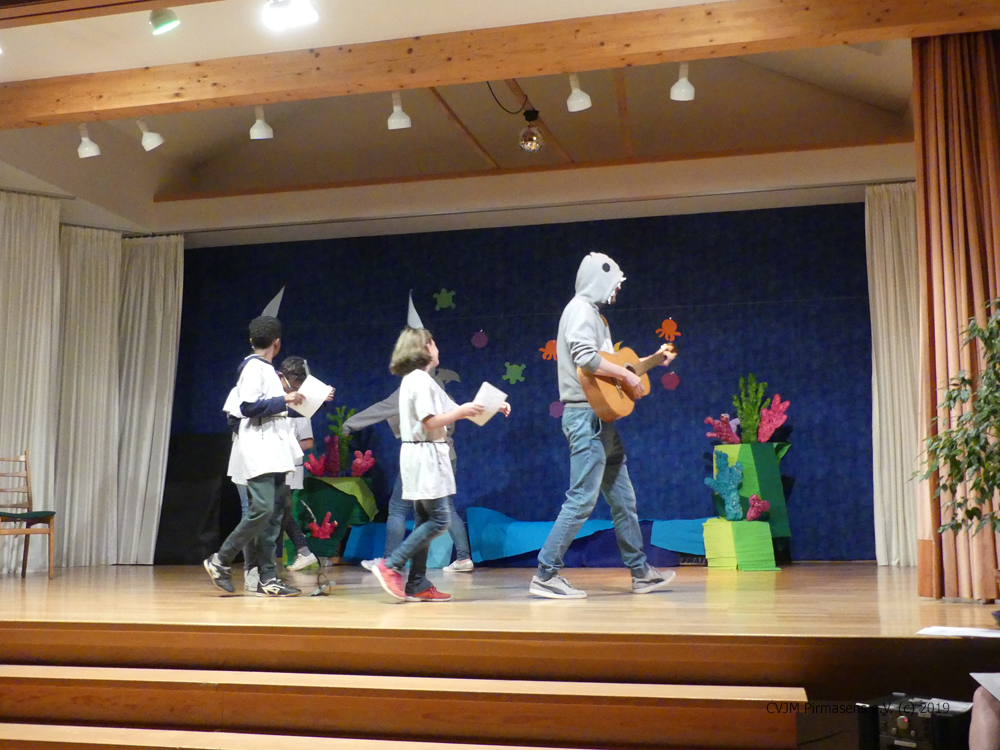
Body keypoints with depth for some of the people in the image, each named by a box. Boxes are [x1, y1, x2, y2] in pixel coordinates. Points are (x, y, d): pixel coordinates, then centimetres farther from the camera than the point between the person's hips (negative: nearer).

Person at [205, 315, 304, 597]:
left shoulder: (268, 369, 20)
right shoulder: (254, 367, -7)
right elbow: (247, 406, -17)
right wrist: (282, 400, -15)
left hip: (274, 450, 9)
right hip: (258, 449, -9)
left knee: (273, 514, 4)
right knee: (262, 509, -16)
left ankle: (267, 578, 4)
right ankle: (221, 561, -3)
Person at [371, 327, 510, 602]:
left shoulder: (419, 379, 19)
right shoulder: (419, 379, -11)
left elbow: (452, 410, 19)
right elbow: (431, 422, -19)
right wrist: (462, 411, -11)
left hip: (426, 457, 10)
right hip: (424, 454, -10)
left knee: (424, 521, 8)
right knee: (439, 519, -10)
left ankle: (417, 585, 9)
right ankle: (390, 566, -11)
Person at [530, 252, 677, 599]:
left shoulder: (595, 314, 22)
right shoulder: (581, 309, -9)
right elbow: (586, 357, -26)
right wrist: (626, 375, -17)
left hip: (601, 419, 11)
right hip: (586, 417, -11)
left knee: (623, 499, 13)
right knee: (582, 500, -11)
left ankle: (640, 572, 21)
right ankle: (546, 574, -6)